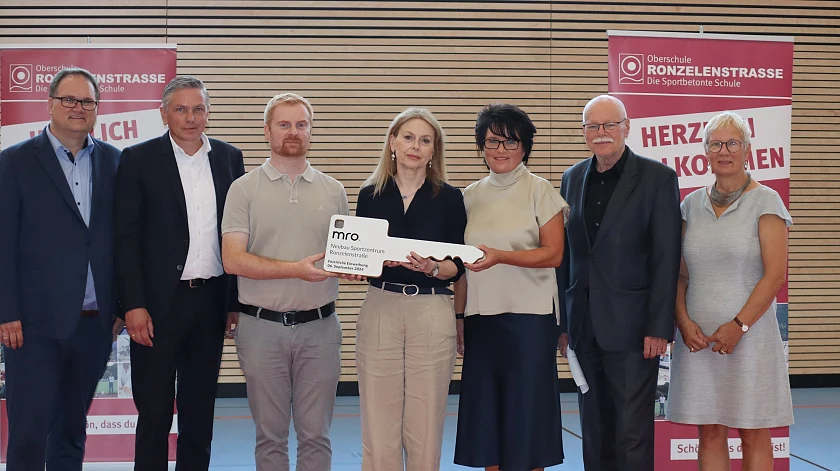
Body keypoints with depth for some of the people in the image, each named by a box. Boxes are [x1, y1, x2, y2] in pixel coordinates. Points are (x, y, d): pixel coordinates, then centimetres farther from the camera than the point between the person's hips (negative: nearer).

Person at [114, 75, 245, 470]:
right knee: (154, 411, 3)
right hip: (158, 302, -3)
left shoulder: (229, 158, 8)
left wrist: (238, 300, 4)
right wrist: (133, 305, -12)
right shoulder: (139, 159, -2)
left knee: (200, 409, 12)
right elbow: (127, 237, -5)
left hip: (211, 300, 4)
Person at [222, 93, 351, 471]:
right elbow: (233, 259, -9)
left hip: (319, 327, 2)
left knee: (315, 434, 6)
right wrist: (296, 269, -18)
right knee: (270, 435, 8)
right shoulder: (245, 189, 0)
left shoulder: (333, 190, 10)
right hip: (262, 326, -2)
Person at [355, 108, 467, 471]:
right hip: (380, 311, 1)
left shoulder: (449, 198, 4)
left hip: (432, 313, -1)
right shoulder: (370, 195, 7)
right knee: (379, 423, 0)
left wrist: (432, 267, -16)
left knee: (425, 427, 2)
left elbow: (456, 267, 4)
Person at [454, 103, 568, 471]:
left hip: (529, 317, -4)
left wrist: (499, 256, -22)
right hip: (481, 317, 4)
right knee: (485, 409, 6)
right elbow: (462, 264, 15)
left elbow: (553, 254, -9)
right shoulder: (471, 196, 12)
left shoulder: (540, 191, -1)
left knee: (526, 408, -1)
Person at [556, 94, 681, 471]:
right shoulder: (573, 179, 12)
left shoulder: (658, 178, -3)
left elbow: (666, 259, -7)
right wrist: (563, 322, 9)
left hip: (632, 326, -5)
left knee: (632, 432, -1)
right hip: (585, 327, 5)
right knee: (594, 431, 11)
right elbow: (565, 255, 12)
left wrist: (659, 327, -12)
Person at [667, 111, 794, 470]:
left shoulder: (765, 201, -2)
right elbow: (678, 273, 10)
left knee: (754, 436, 3)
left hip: (749, 336, -3)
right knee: (710, 434, 5)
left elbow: (775, 274, -8)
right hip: (698, 339, 3)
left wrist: (739, 326, -15)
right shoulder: (692, 204, 10)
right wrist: (683, 320, -5)